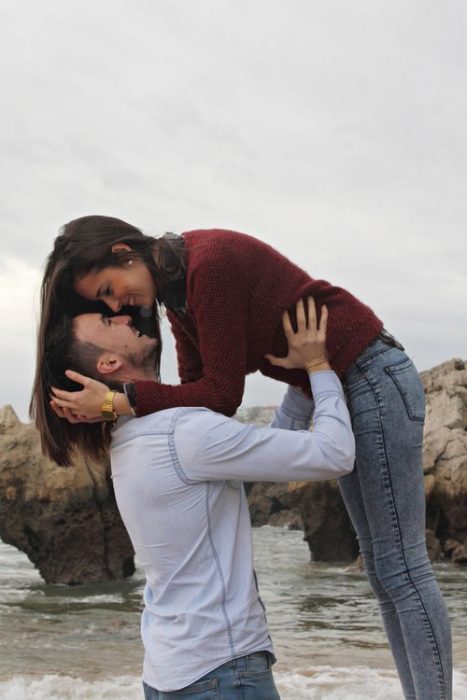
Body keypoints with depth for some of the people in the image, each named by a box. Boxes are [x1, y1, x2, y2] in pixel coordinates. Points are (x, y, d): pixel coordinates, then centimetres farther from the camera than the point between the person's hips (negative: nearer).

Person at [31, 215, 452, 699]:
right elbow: (196, 392, 0)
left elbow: (222, 394, -22)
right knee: (381, 566, 11)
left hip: (372, 377, -10)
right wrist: (107, 405, -10)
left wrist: (121, 401, -24)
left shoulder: (210, 262, -23)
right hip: (340, 388, 10)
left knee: (400, 565, -6)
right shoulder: (176, 293, 6)